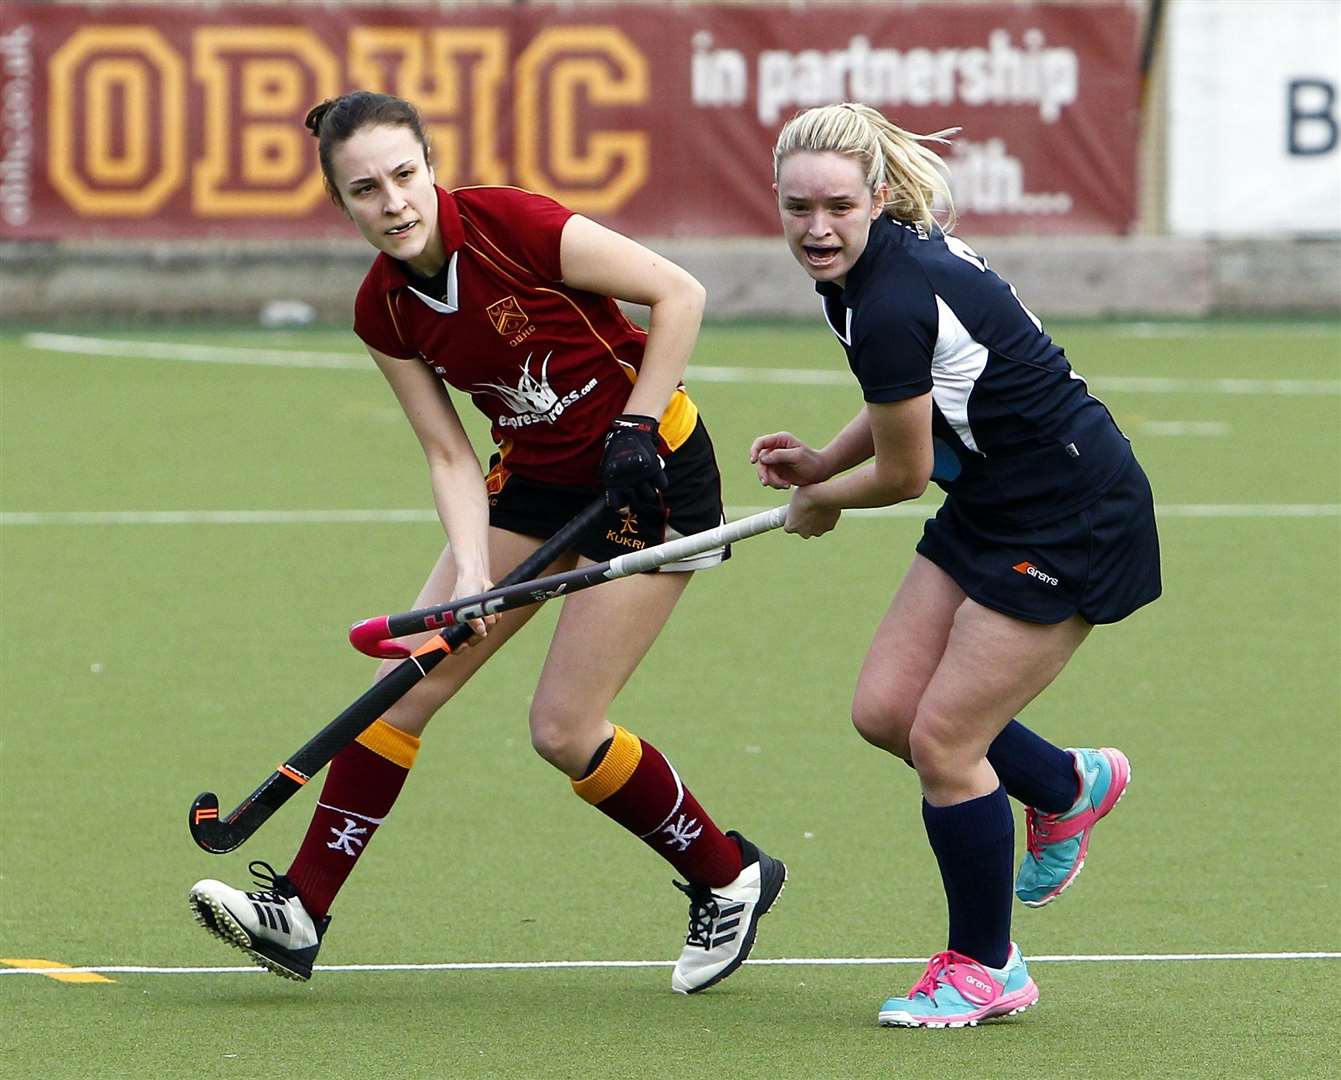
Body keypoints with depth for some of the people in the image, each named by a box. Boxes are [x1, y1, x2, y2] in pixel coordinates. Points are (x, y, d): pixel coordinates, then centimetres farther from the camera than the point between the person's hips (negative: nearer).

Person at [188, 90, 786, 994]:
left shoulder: (515, 226, -24)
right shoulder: (385, 312, -6)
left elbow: (679, 293, -16)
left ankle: (730, 879, 13)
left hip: (650, 470, -6)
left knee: (564, 729, -8)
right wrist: (470, 576, -18)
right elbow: (450, 455, -4)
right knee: (406, 678, -3)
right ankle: (300, 913, 1)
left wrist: (637, 424, -18)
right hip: (536, 476, 6)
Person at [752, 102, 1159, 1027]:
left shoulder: (889, 308, -27)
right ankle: (1069, 787, 30)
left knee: (942, 740, -5)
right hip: (994, 510, 9)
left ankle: (986, 969, 13)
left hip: (1073, 525, -9)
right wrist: (822, 461, 6)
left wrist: (820, 499, 4)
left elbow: (902, 474, -15)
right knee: (885, 709, 5)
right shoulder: (898, 249, 1)